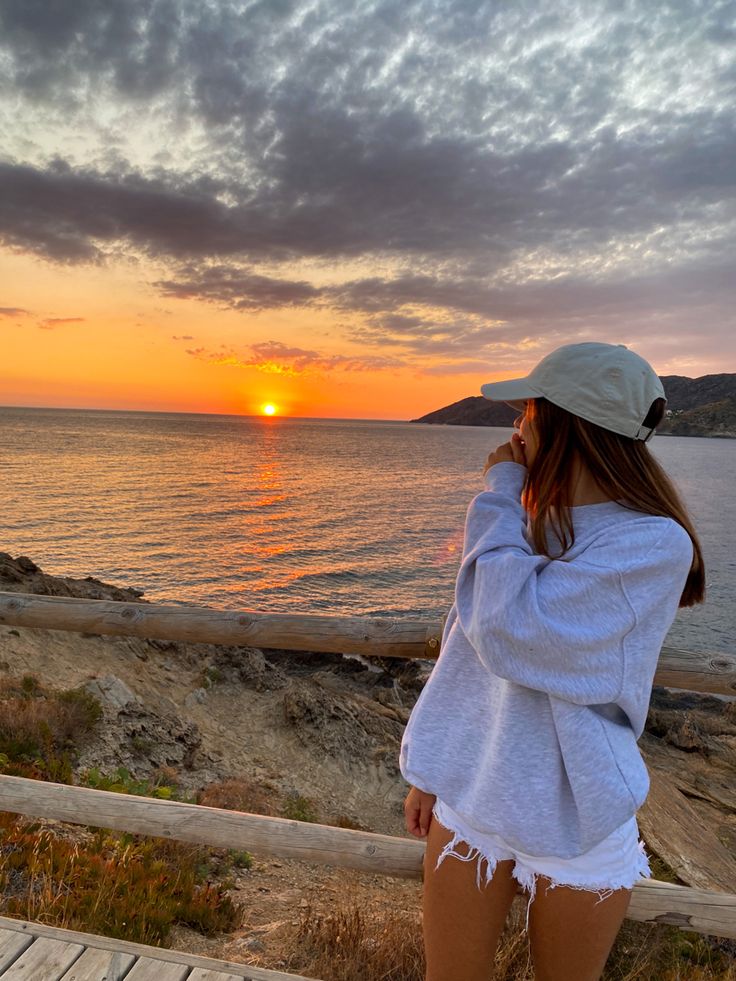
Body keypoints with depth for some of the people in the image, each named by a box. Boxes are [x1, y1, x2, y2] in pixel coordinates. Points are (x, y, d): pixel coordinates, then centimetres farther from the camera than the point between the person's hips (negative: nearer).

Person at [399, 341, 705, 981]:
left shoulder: (653, 544, -20)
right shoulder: (525, 522, -1)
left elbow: (509, 633, -29)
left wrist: (500, 495, -17)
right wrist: (430, 767, 11)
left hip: (574, 822, -4)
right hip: (470, 802, 5)